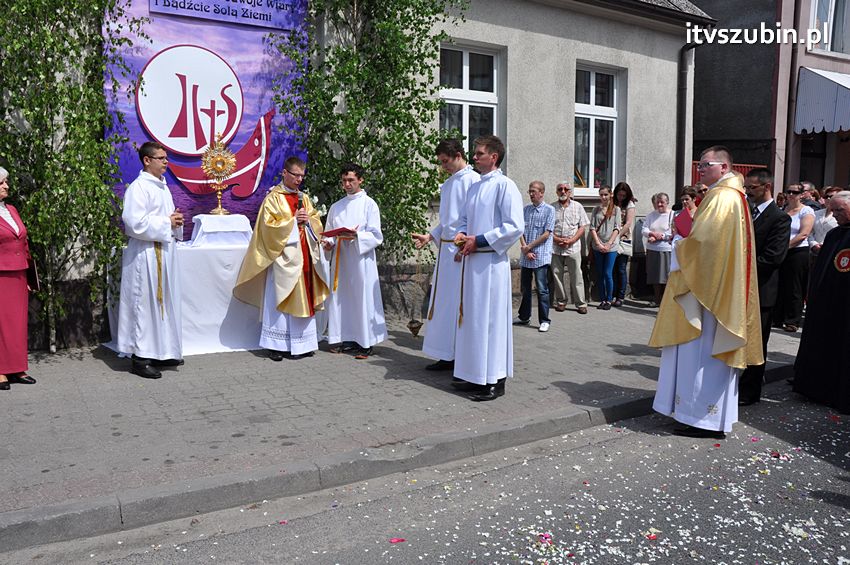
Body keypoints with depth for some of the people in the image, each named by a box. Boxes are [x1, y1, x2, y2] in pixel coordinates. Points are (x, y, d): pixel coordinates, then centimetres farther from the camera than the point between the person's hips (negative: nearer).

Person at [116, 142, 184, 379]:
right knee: (145, 304, -4)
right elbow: (136, 224, -21)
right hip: (146, 255, -9)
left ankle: (161, 352, 23)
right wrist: (167, 223, -14)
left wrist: (176, 220, 4)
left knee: (164, 303, 13)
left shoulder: (162, 186, 16)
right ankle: (140, 358, 5)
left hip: (164, 251, 9)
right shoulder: (138, 187, -12)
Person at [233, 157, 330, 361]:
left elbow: (317, 221, 15)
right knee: (280, 300, -3)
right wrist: (294, 221, -14)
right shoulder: (273, 197, -3)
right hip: (284, 256, -6)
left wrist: (308, 220, -5)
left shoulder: (304, 198, 15)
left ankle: (301, 343, 13)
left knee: (303, 299, 6)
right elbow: (269, 226, -11)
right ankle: (276, 345, 4)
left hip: (304, 255, 6)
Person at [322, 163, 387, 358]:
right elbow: (329, 232, 17)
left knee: (362, 298, -4)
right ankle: (346, 338, 15)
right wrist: (328, 242, -4)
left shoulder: (369, 204, 0)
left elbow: (376, 236, -6)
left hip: (361, 259, -5)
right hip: (340, 259, 5)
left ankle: (365, 343, 2)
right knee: (341, 298, 5)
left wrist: (356, 236, -21)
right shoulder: (336, 207, 15)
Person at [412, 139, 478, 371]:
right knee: (444, 303, 9)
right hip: (446, 249, 9)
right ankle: (448, 356, 16)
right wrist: (430, 236, 12)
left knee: (459, 304, -6)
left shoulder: (472, 180, -8)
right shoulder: (448, 184, 18)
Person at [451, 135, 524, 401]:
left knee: (490, 318, -3)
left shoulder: (504, 186, -9)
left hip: (491, 262, -8)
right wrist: (462, 234, 2)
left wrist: (479, 240, -14)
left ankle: (494, 381, 6)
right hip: (471, 260, 8)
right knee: (471, 317, 11)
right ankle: (474, 375, 22)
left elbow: (515, 227, -15)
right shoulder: (474, 187, 15)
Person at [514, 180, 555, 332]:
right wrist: (525, 249, -7)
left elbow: (546, 234, -9)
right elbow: (521, 231, 6)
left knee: (542, 290, -1)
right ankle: (524, 317, 25)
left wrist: (529, 247, -9)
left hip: (541, 257, -5)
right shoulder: (525, 210, 11)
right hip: (525, 257, 5)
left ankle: (544, 320, 6)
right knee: (525, 289, 13)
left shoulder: (549, 210, -3)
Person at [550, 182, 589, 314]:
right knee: (557, 275, 5)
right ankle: (561, 302, 17)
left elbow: (582, 227, 3)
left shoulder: (577, 207, 6)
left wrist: (571, 240, -10)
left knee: (576, 276, -1)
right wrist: (556, 239, -11)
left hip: (573, 247, -1)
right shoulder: (551, 208, 7)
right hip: (555, 248, 1)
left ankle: (580, 303, 6)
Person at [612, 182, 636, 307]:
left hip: (623, 240, -3)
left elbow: (628, 224, -7)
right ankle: (613, 295, 8)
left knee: (621, 269, -1)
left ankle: (620, 297, 4)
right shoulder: (613, 204, 12)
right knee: (613, 269, 3)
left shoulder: (630, 204, 2)